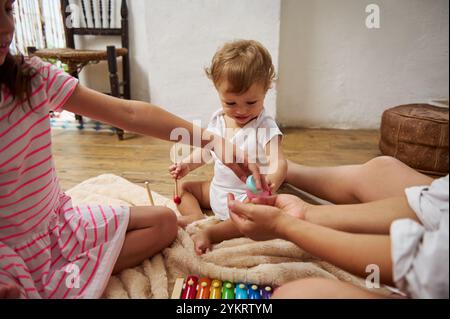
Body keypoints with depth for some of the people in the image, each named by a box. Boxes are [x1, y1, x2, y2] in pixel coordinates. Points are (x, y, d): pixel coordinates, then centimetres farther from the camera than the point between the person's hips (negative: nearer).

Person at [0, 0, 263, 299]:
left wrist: (211, 139, -25)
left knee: (165, 221, 6)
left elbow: (130, 113, -18)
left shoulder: (32, 77, -10)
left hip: (62, 221, 5)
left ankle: (80, 272, 5)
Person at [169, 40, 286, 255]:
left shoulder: (265, 127, -19)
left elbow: (278, 161, -32)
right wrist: (186, 164, -3)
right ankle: (196, 217, -19)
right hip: (217, 190, 7)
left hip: (248, 197, -6)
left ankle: (210, 233, -35)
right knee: (184, 188, 5)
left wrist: (272, 179, -55)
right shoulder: (218, 120, -1)